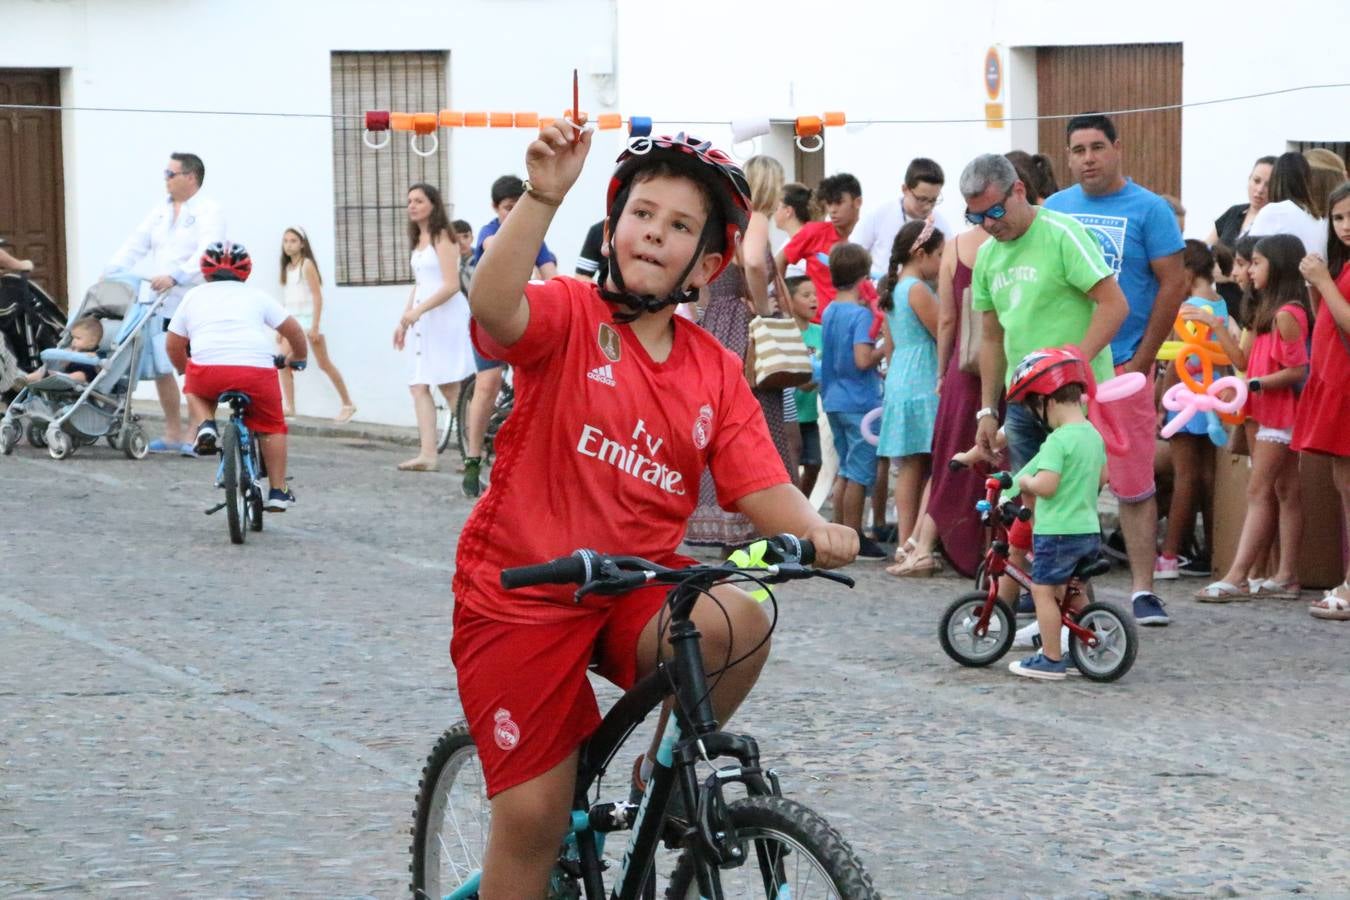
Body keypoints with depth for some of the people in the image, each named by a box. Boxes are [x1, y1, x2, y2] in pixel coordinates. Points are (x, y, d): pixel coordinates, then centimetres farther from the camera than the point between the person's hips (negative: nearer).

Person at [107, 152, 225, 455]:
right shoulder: (161, 211, 17)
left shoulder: (209, 211, -5)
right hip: (162, 303, 7)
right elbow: (135, 246, 14)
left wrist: (175, 277, -32)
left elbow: (206, 254, -19)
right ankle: (172, 434, 15)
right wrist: (110, 272, -1)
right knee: (160, 367, 6)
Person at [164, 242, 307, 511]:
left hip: (207, 370, 1)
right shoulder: (255, 296, 22)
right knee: (271, 426, 20)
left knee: (194, 390, 36)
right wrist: (298, 357, 39)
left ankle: (205, 425, 7)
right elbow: (293, 329, 20)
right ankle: (278, 491, 17)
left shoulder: (193, 297, 24)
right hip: (257, 370, -1)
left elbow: (173, 345, 24)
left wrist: (184, 369, 44)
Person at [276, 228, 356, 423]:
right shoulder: (287, 267, 12)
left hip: (309, 319, -6)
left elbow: (317, 296, -13)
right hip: (292, 320, 6)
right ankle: (288, 406, -9)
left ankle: (347, 404, 11)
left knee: (324, 364, 0)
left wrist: (315, 326, -18)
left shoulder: (307, 265, -8)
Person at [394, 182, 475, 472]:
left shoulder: (442, 238, -8)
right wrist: (404, 322, 17)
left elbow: (451, 285, -16)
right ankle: (427, 454, -8)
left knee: (450, 387, -7)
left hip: (444, 315, -8)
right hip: (421, 319, 8)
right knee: (418, 386, -3)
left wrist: (417, 312, -22)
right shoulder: (419, 241, 18)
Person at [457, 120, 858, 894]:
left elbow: (763, 487, -3)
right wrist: (543, 195, -43)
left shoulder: (717, 374, 3)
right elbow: (494, 309, -31)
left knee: (739, 621, -29)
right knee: (534, 817, -4)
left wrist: (816, 532, -25)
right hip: (523, 593, -3)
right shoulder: (570, 315, -9)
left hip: (638, 585, 3)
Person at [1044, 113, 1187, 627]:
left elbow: (1173, 285, -4)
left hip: (1122, 367, -4)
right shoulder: (1054, 209, 10)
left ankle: (1143, 590, 1)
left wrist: (1141, 362, -8)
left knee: (1134, 486, -4)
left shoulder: (1148, 209, -3)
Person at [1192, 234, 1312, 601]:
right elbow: (1243, 360, 14)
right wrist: (1215, 325, 11)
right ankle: (1286, 575, 8)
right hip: (1264, 412, 10)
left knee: (1259, 493, -11)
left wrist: (1252, 385, -21)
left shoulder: (1287, 315, -15)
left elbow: (1298, 370, -19)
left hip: (1280, 413, -10)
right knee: (1284, 492, 8)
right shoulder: (1267, 313, 17)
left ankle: (1237, 578, -14)